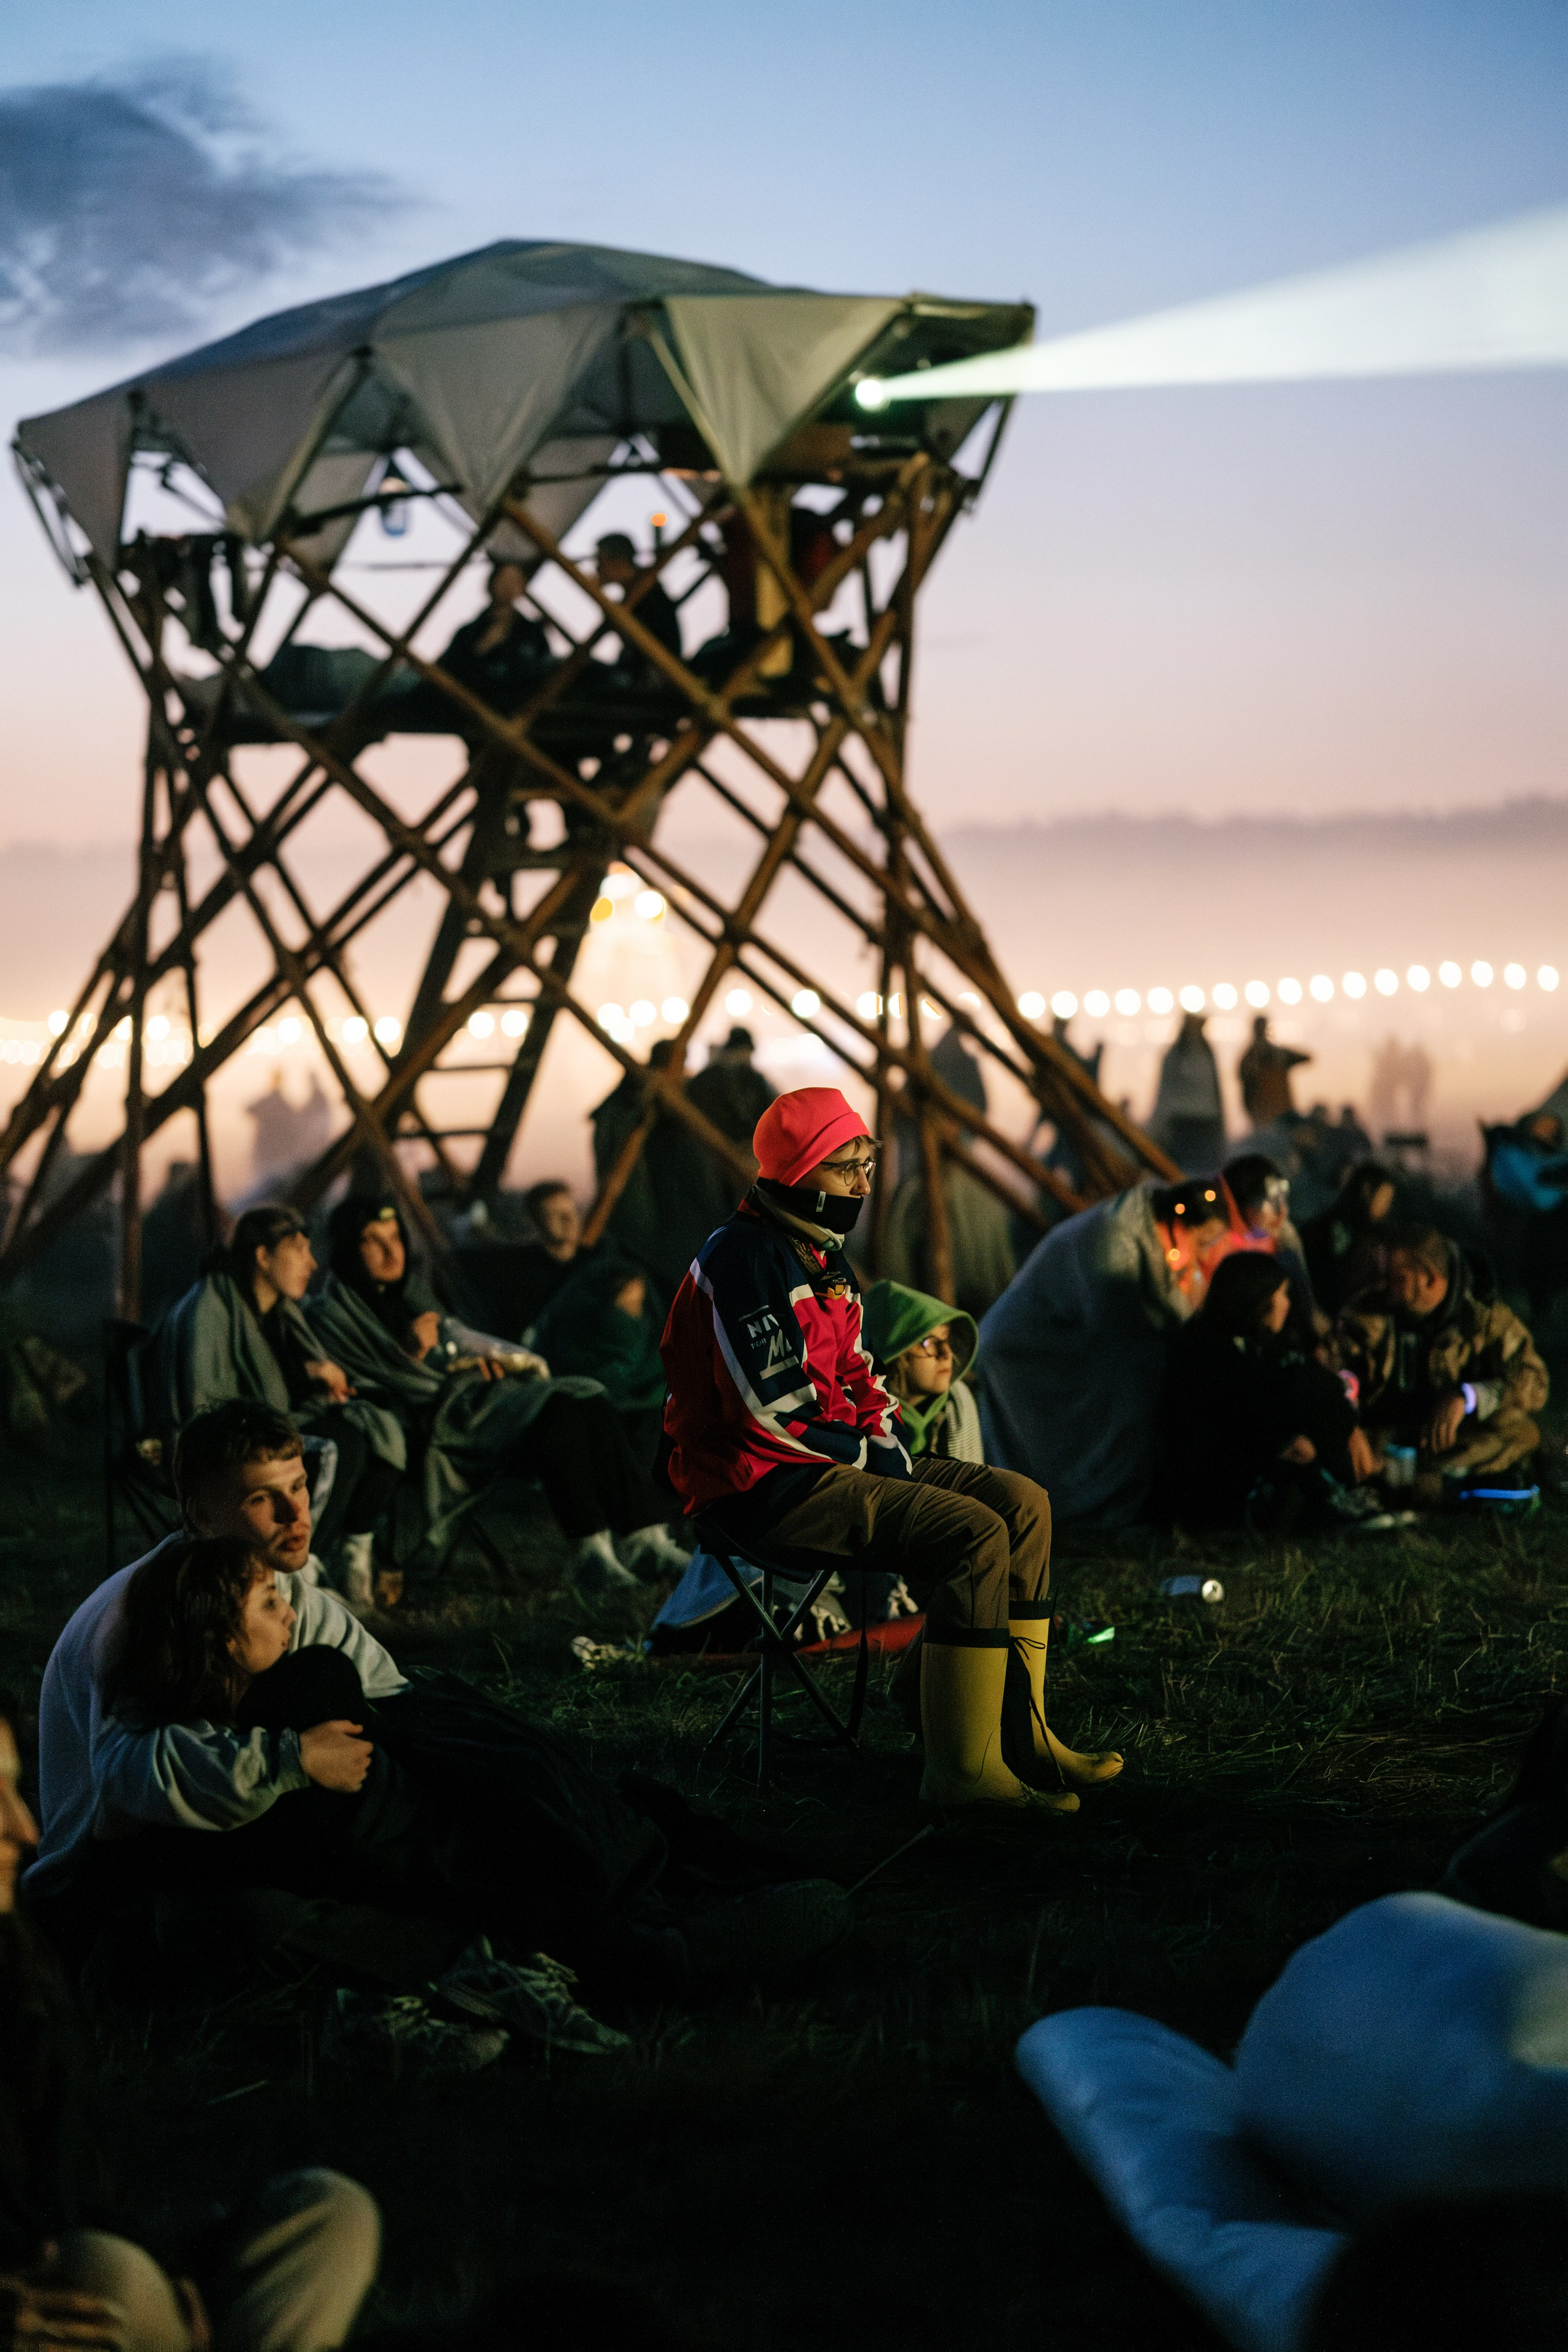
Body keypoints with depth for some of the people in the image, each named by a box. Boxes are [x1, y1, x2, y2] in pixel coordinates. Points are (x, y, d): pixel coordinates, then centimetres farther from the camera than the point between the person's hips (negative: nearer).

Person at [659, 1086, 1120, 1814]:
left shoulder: (823, 1258, 17)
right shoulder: (744, 1260, -16)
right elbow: (770, 1408, -21)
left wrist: (887, 1440, 6)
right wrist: (868, 1455, -11)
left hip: (840, 1463, 10)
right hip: (763, 1487, -10)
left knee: (1021, 1503, 0)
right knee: (974, 1534, -24)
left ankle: (1021, 1735, 1)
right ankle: (962, 1767, -22)